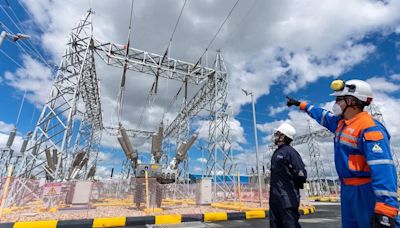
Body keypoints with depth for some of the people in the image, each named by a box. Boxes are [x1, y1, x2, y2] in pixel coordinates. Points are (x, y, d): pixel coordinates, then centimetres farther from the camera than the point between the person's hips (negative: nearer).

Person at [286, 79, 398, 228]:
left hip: (366, 192, -9)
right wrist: (300, 104, 36)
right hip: (347, 189, 9)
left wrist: (385, 211, -32)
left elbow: (383, 169, -27)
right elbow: (321, 115, 27)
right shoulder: (340, 122, 7)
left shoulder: (369, 128, -20)